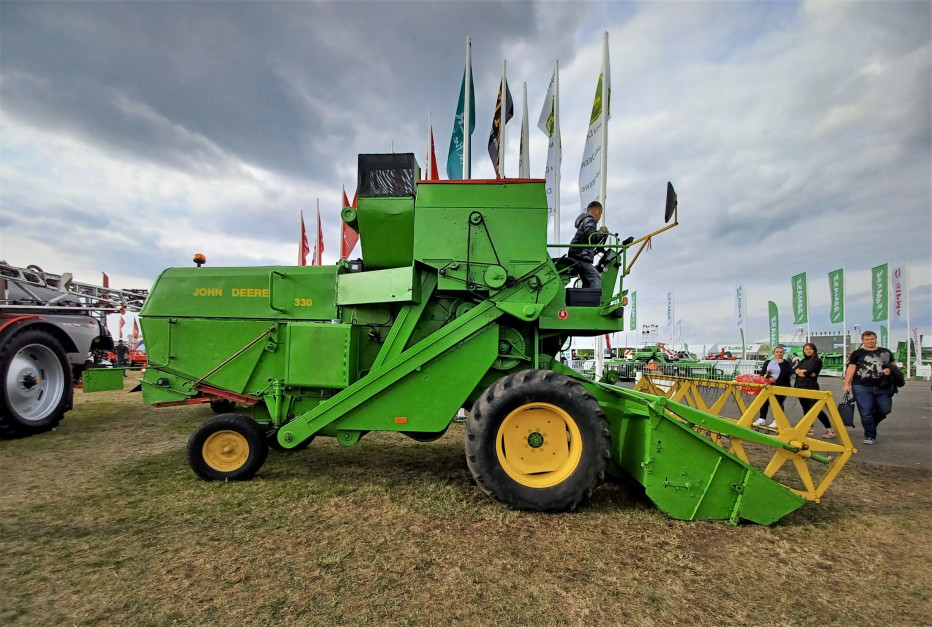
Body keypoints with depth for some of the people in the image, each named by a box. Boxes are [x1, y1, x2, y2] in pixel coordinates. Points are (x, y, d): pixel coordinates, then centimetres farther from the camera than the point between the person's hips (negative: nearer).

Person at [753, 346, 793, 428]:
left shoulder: (786, 363, 6)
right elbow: (762, 372, 4)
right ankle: (762, 419, 11)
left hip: (781, 386, -3)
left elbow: (786, 374, -8)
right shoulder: (768, 362, 14)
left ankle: (776, 421, 6)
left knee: (778, 403, -1)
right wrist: (769, 377, -12)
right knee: (765, 402, 3)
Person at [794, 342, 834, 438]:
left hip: (811, 388, -6)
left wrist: (800, 371, 0)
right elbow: (795, 370, 1)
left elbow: (809, 372, -16)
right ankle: (809, 428, 19)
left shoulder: (817, 361, -4)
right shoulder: (803, 361, 15)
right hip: (800, 387, 7)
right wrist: (804, 371, -14)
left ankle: (829, 429, -4)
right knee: (806, 409, 11)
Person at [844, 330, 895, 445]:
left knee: (885, 409, 3)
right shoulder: (857, 353, 3)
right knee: (866, 412, -3)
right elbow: (851, 369, 0)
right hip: (862, 387, -3)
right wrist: (846, 384, -7)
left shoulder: (886, 352, 12)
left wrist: (889, 370, -5)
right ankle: (870, 436, 9)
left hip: (882, 387, 3)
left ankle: (871, 424, 32)